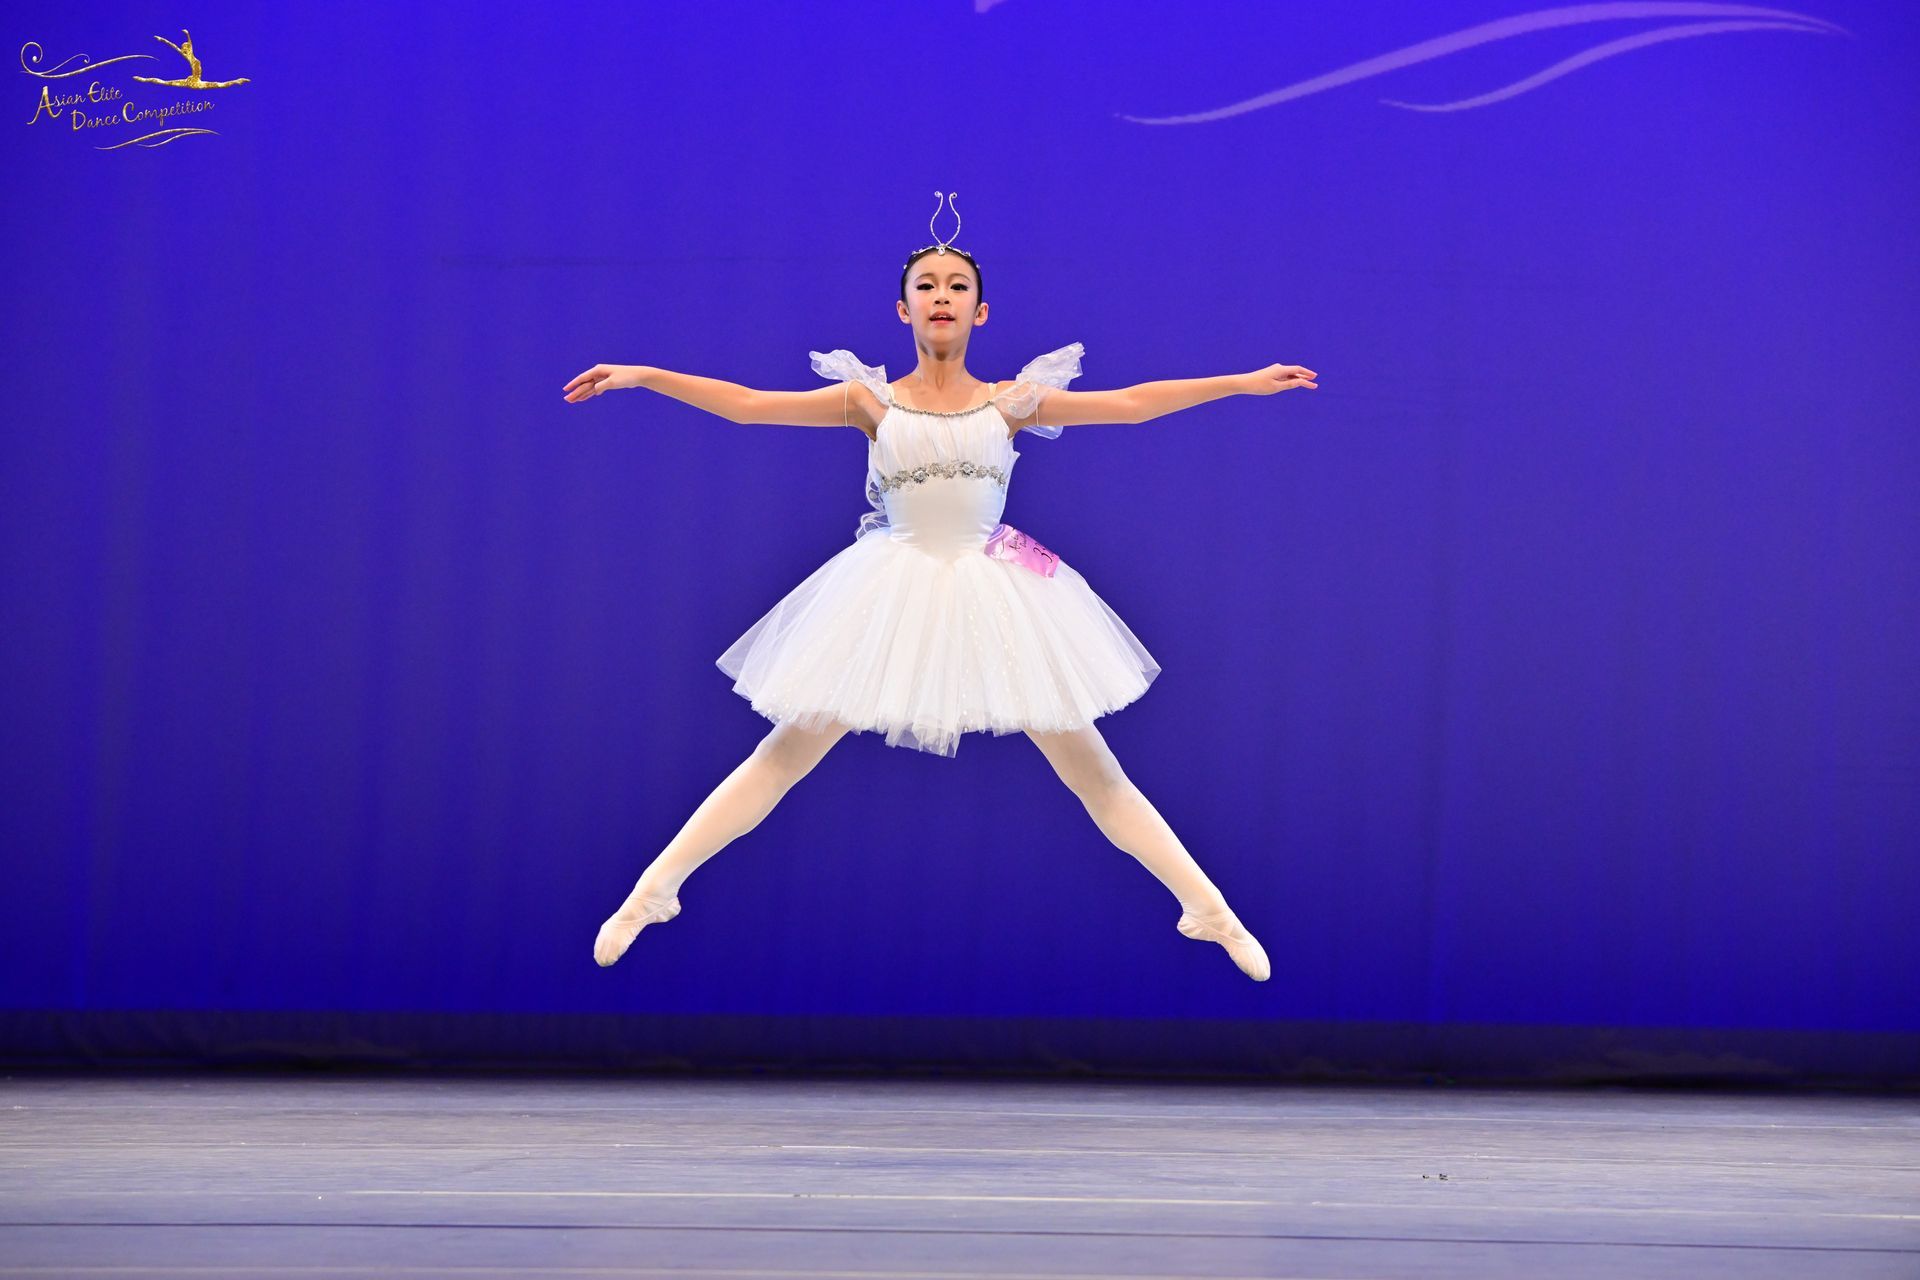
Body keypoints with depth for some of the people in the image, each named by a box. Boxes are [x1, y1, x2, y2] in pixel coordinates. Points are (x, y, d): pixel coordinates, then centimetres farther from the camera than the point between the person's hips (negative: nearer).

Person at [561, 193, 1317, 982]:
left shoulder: (1009, 403, 4)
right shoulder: (871, 402, 2)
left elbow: (1131, 403, 4)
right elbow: (746, 404, -2)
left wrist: (1244, 383, 1)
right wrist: (641, 376, -8)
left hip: (995, 596, 0)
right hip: (894, 595, 0)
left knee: (1093, 770, 2)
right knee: (783, 757, 0)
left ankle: (1209, 910, 10)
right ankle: (651, 893, 7)